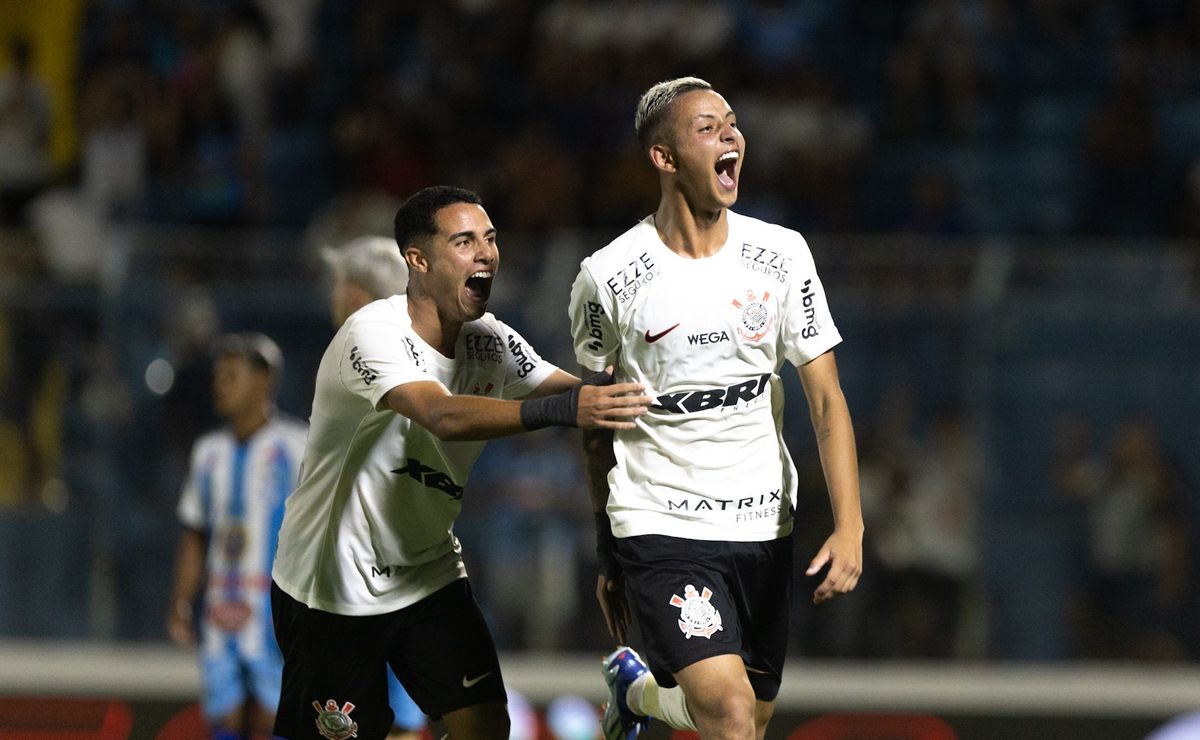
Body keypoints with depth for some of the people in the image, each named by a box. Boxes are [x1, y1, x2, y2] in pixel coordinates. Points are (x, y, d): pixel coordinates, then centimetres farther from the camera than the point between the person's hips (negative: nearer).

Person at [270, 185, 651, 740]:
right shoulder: (374, 334, -25)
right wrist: (562, 409, -54)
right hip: (333, 588, -6)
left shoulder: (491, 342, -2)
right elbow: (445, 416, -42)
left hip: (430, 573, 6)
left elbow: (588, 397, -10)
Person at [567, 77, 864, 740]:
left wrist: (849, 528, -12)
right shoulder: (608, 278, -8)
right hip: (659, 528, -4)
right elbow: (595, 426, 5)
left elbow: (825, 398, 0)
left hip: (762, 528, 4)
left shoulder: (781, 255, -1)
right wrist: (608, 557, 10)